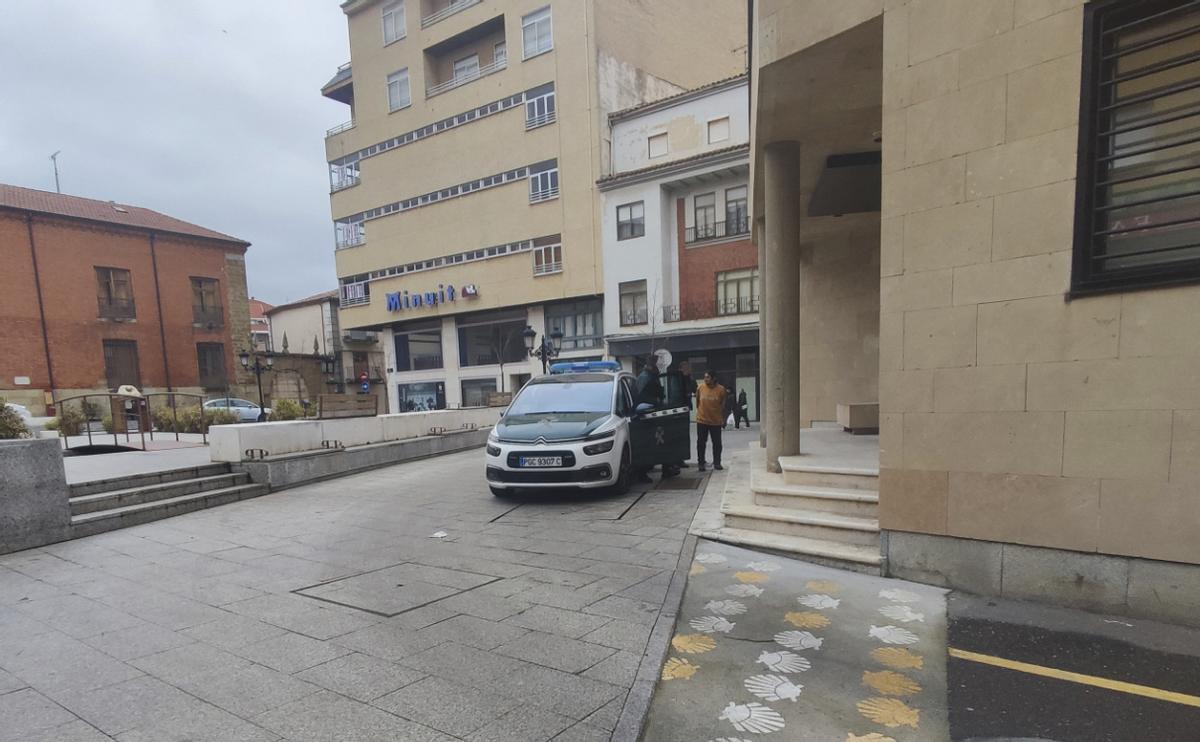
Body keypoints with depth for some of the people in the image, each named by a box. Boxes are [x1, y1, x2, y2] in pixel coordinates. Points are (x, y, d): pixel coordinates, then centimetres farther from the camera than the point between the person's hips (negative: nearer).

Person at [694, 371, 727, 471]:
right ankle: (701, 463, 16)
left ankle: (717, 463, 20)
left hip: (716, 421, -1)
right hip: (702, 420, 1)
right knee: (701, 443, 5)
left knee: (717, 443, 7)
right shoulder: (700, 388, -4)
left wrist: (723, 419, 6)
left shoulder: (721, 389, -6)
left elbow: (723, 406, 2)